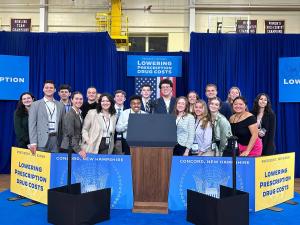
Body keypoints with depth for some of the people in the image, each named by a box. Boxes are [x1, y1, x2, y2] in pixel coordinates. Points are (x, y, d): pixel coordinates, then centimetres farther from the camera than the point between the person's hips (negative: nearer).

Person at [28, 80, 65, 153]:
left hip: (56, 140, 2)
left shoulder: (60, 105, 13)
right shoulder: (35, 105, 5)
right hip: (42, 141, -2)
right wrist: (33, 143, -8)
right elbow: (32, 125, 0)